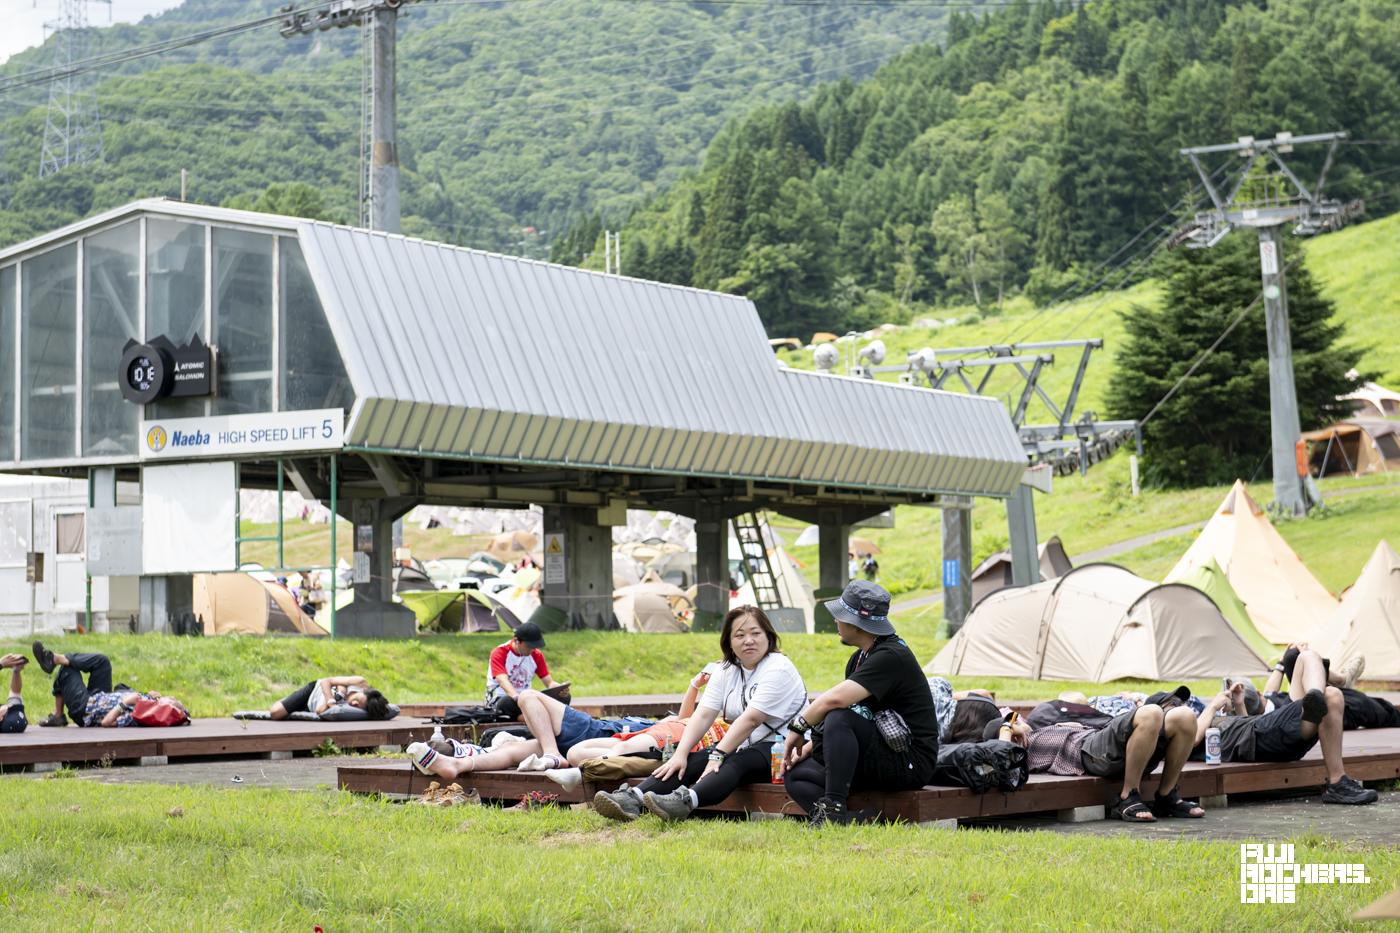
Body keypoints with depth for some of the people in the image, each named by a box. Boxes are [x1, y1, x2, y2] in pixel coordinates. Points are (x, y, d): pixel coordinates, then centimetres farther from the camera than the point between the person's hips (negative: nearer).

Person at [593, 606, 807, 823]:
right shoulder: (727, 672, 11)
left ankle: (685, 801, -61)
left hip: (779, 750, -7)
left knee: (737, 763, -35)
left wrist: (717, 755, -28)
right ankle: (633, 799, -33)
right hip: (740, 747, 7)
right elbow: (703, 715, -1)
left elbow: (750, 719, -22)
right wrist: (680, 754, -16)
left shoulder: (779, 669, -12)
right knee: (693, 761, -16)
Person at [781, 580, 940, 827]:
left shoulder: (891, 656, -19)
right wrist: (809, 746, 4)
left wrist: (798, 727, -17)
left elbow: (835, 700, -29)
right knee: (795, 774, 0)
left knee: (839, 719, -31)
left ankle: (833, 807, -27)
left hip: (911, 762, -10)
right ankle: (856, 822, -20)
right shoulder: (860, 658, 14)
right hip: (883, 757, 10)